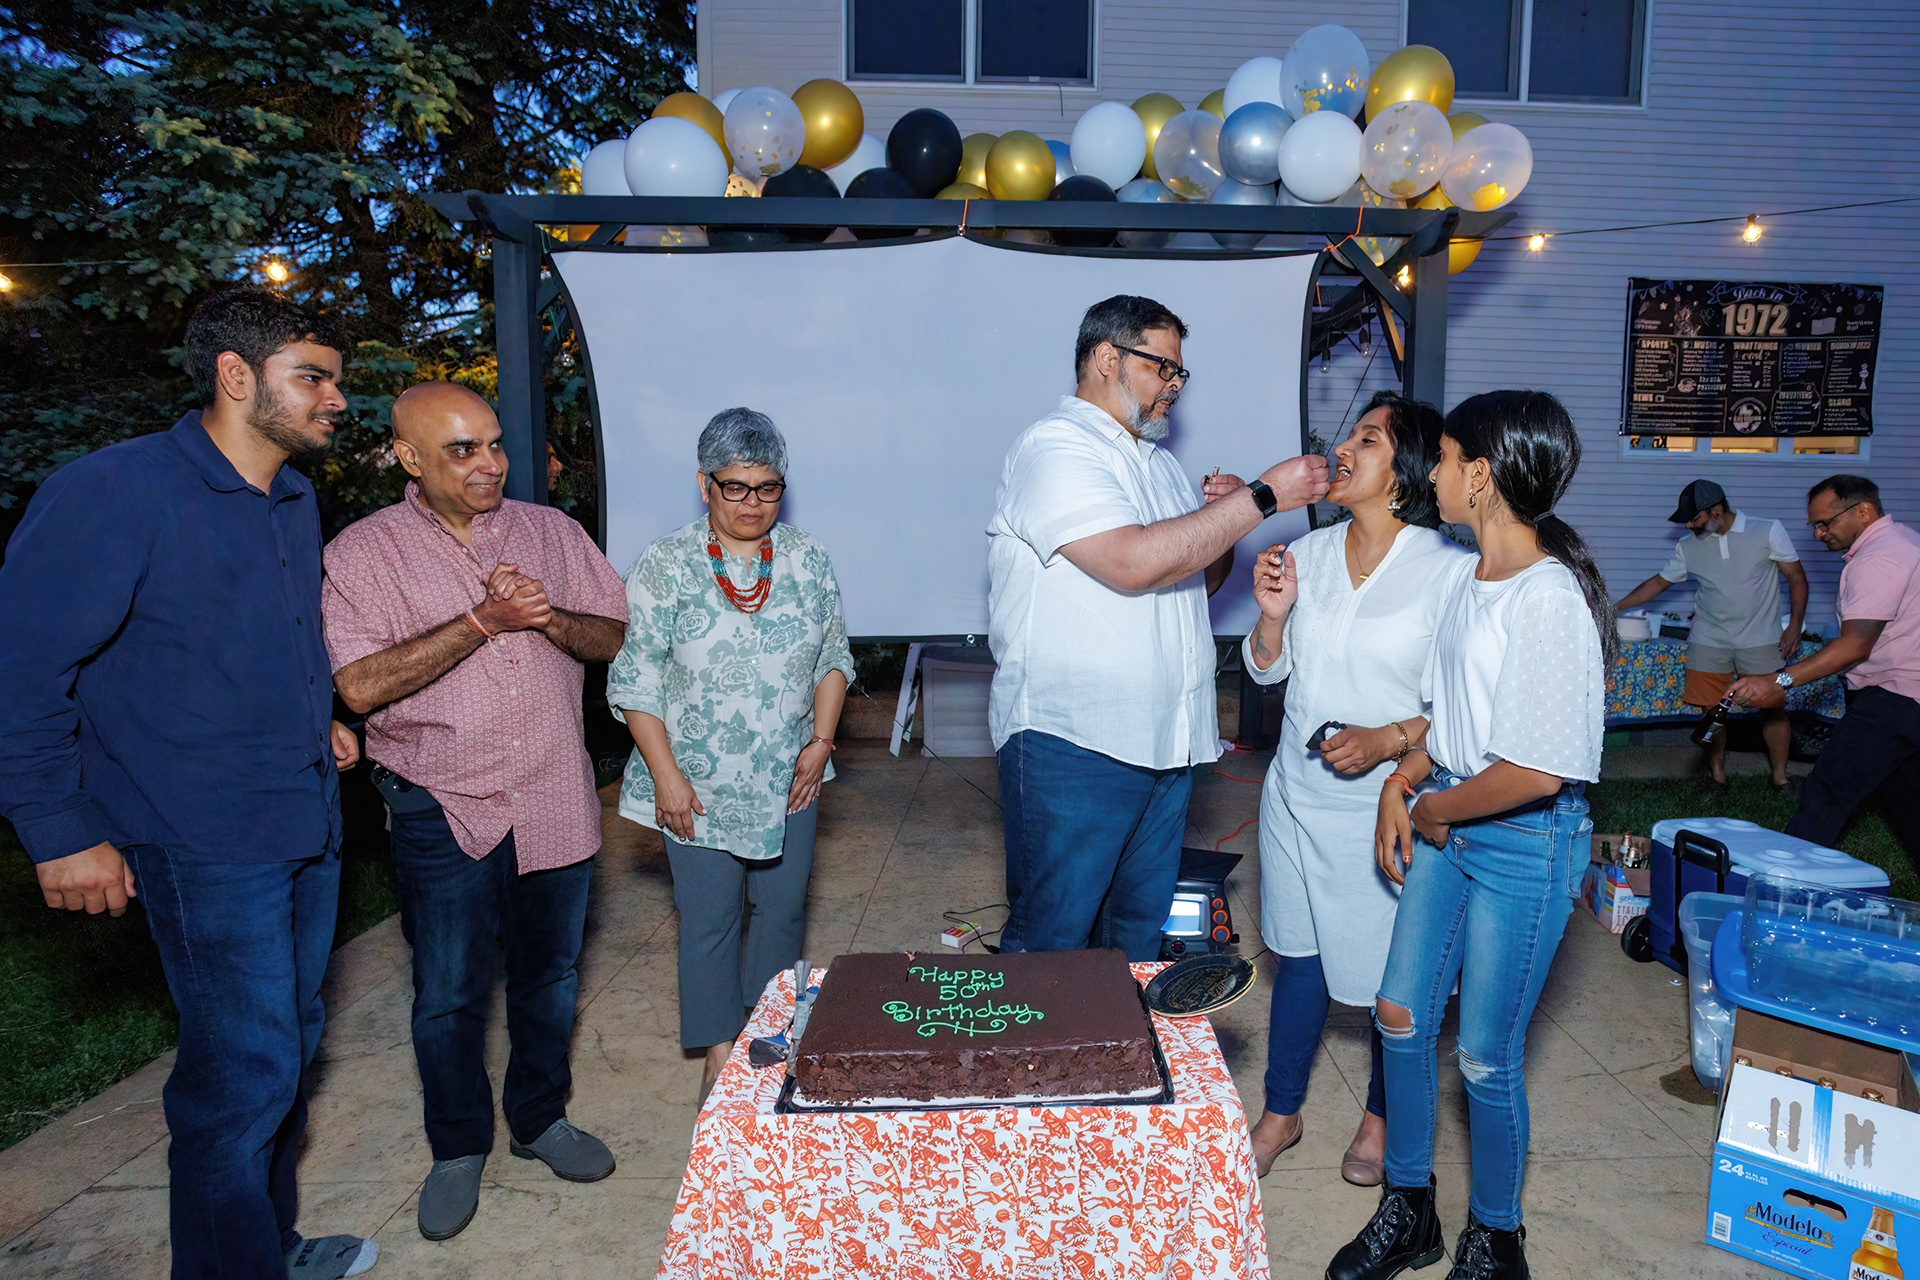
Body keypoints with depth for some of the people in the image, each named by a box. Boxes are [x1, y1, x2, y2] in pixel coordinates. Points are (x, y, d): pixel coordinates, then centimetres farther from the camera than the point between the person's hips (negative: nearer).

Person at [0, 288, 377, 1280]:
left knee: (286, 1049, 19)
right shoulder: (113, 491, -15)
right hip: (206, 845, -8)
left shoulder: (294, 500, 9)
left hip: (310, 821, 8)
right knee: (244, 1076, 0)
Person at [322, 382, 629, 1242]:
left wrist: (549, 617, -16)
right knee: (447, 995, 8)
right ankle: (458, 1150, 31)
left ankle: (540, 1120, 37)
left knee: (549, 976, 16)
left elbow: (615, 638, 5)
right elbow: (361, 686, -16)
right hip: (445, 811, -3)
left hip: (555, 803, 3)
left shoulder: (551, 531, 5)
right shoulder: (363, 553, -6)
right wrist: (486, 620, -21)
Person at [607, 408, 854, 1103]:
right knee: (710, 919, 5)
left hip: (787, 780, 3)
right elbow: (635, 681, -7)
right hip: (699, 786, -3)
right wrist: (666, 776, -11)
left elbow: (834, 657, 9)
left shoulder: (809, 561, 2)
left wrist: (821, 739, -1)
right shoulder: (664, 567, -8)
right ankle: (720, 1051, 22)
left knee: (782, 907, 13)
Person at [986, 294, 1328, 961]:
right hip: (1072, 741, -8)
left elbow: (1201, 579, 23)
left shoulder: (1157, 460, 19)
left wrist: (1224, 518, 2)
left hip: (1163, 739, 9)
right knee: (1051, 936, 1)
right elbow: (1134, 563, -25)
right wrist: (1261, 497, -17)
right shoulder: (1053, 447, -10)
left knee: (1143, 930, 17)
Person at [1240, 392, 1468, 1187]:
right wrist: (1273, 614, -10)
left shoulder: (1450, 570, -13)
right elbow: (1268, 669, 8)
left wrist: (1389, 740, -25)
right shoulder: (1309, 553, 2)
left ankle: (1381, 1118, 38)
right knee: (1299, 954, 17)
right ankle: (1281, 1113, 36)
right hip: (1300, 794, 4)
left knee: (1395, 971, 12)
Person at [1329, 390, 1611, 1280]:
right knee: (1400, 1015, 13)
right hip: (1448, 821, 8)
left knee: (1486, 1056, 6)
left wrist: (1432, 812, -11)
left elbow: (1535, 771, -25)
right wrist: (1401, 783, 2)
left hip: (1526, 840, -8)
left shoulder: (1548, 600, -22)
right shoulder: (1465, 575, 5)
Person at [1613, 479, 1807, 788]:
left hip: (1760, 640, -2)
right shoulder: (1688, 548, 5)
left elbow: (1797, 578, 0)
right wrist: (1616, 608, 13)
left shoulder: (1768, 531, -3)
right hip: (1709, 642, 2)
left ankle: (1780, 777, 14)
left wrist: (1794, 626, -7)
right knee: (1711, 710, 1)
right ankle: (1717, 775, 14)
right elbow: (1659, 582, 17)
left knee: (1773, 709, 0)